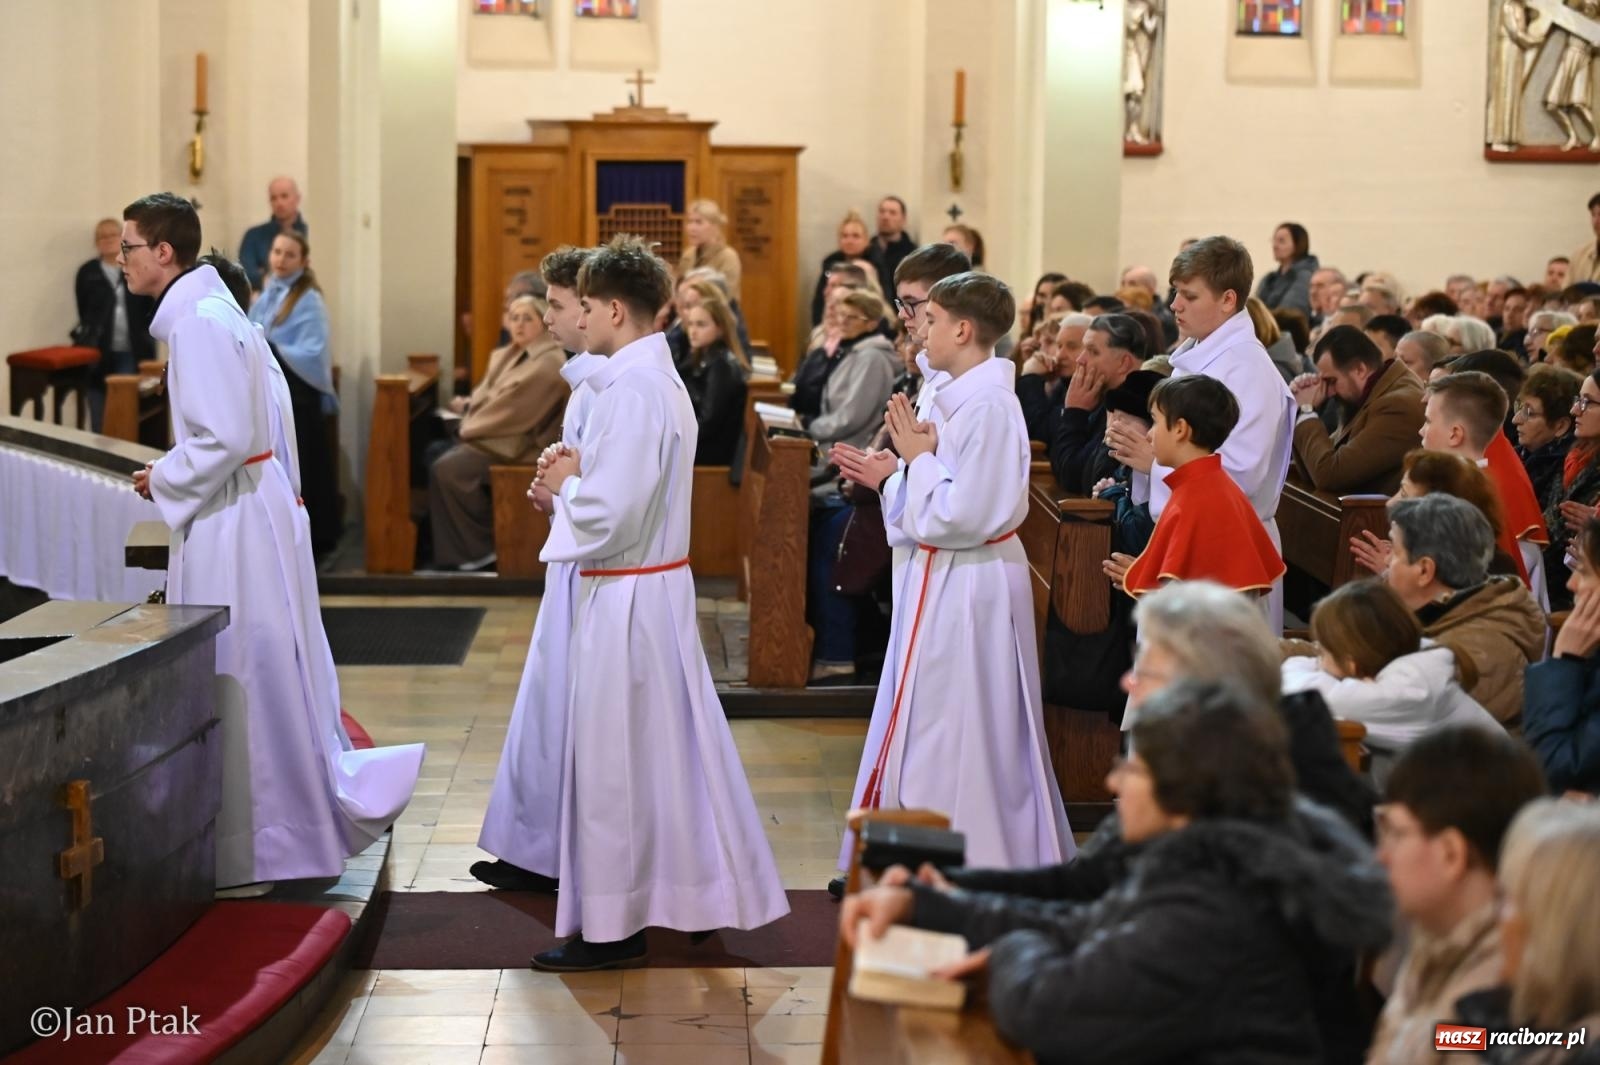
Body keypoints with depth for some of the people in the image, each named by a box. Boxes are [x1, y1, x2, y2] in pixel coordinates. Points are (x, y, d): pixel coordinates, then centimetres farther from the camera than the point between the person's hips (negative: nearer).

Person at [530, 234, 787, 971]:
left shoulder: (632, 390, -21)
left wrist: (564, 483, -6)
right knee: (653, 753, 17)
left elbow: (607, 515, -24)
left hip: (624, 599, -10)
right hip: (656, 586, 10)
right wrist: (578, 475, 4)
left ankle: (612, 927, 9)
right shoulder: (661, 378, 10)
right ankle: (675, 898, 26)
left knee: (614, 760, 0)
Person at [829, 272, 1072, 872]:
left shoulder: (989, 407, -21)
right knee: (926, 729, 17)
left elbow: (963, 515, -25)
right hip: (943, 582, 10)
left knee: (956, 731, -1)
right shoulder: (963, 397, 9)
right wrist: (890, 474, 8)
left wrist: (918, 457, -15)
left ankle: (976, 867, 11)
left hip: (969, 590, -10)